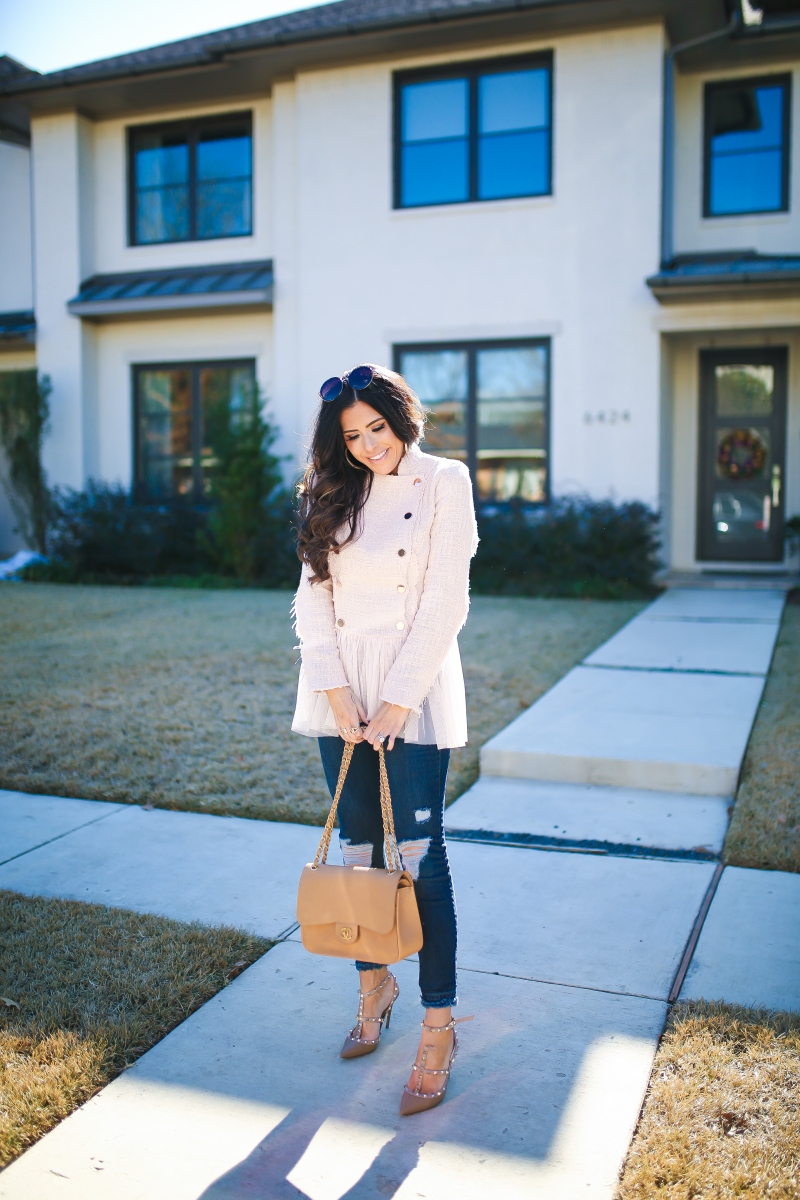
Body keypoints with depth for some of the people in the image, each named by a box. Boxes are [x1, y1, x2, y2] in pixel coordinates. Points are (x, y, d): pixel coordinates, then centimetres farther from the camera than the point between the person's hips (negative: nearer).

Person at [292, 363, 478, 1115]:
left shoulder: (444, 483, -4)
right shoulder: (335, 494, 8)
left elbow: (444, 604, -9)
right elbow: (313, 596, 3)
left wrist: (395, 705, -12)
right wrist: (340, 700, -7)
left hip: (416, 692, -4)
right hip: (341, 692, 4)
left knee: (419, 854, -4)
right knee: (358, 848, 12)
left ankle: (438, 1027, 7)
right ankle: (374, 985, 32)